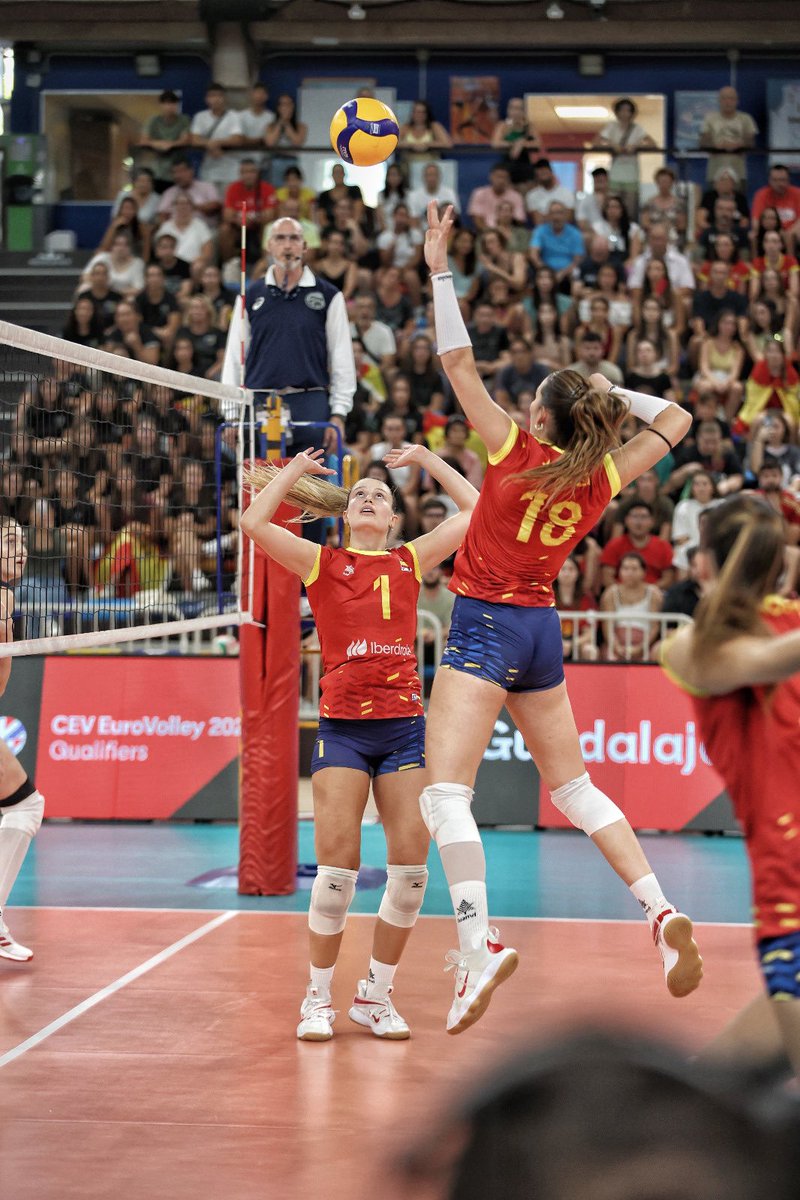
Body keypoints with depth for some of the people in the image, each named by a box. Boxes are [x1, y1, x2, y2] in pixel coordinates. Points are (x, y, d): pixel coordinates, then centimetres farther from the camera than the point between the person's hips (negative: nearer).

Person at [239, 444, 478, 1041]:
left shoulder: (410, 562, 14)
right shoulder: (323, 563, 9)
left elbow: (474, 510, 14)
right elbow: (255, 523, -2)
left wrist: (427, 459, 19)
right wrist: (294, 470, 10)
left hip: (404, 726, 2)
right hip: (342, 727, -2)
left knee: (411, 862, -5)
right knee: (337, 862, -9)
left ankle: (376, 994, 10)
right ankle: (319, 997, 6)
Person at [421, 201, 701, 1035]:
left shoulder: (517, 451, -9)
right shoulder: (601, 480, 4)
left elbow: (458, 363, -10)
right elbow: (675, 420, 19)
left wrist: (439, 271, -6)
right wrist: (616, 393, 14)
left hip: (487, 625, -6)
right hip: (542, 631, 6)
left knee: (445, 790, -14)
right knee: (575, 787, 17)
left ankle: (478, 942, -31)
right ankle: (662, 913, 6)